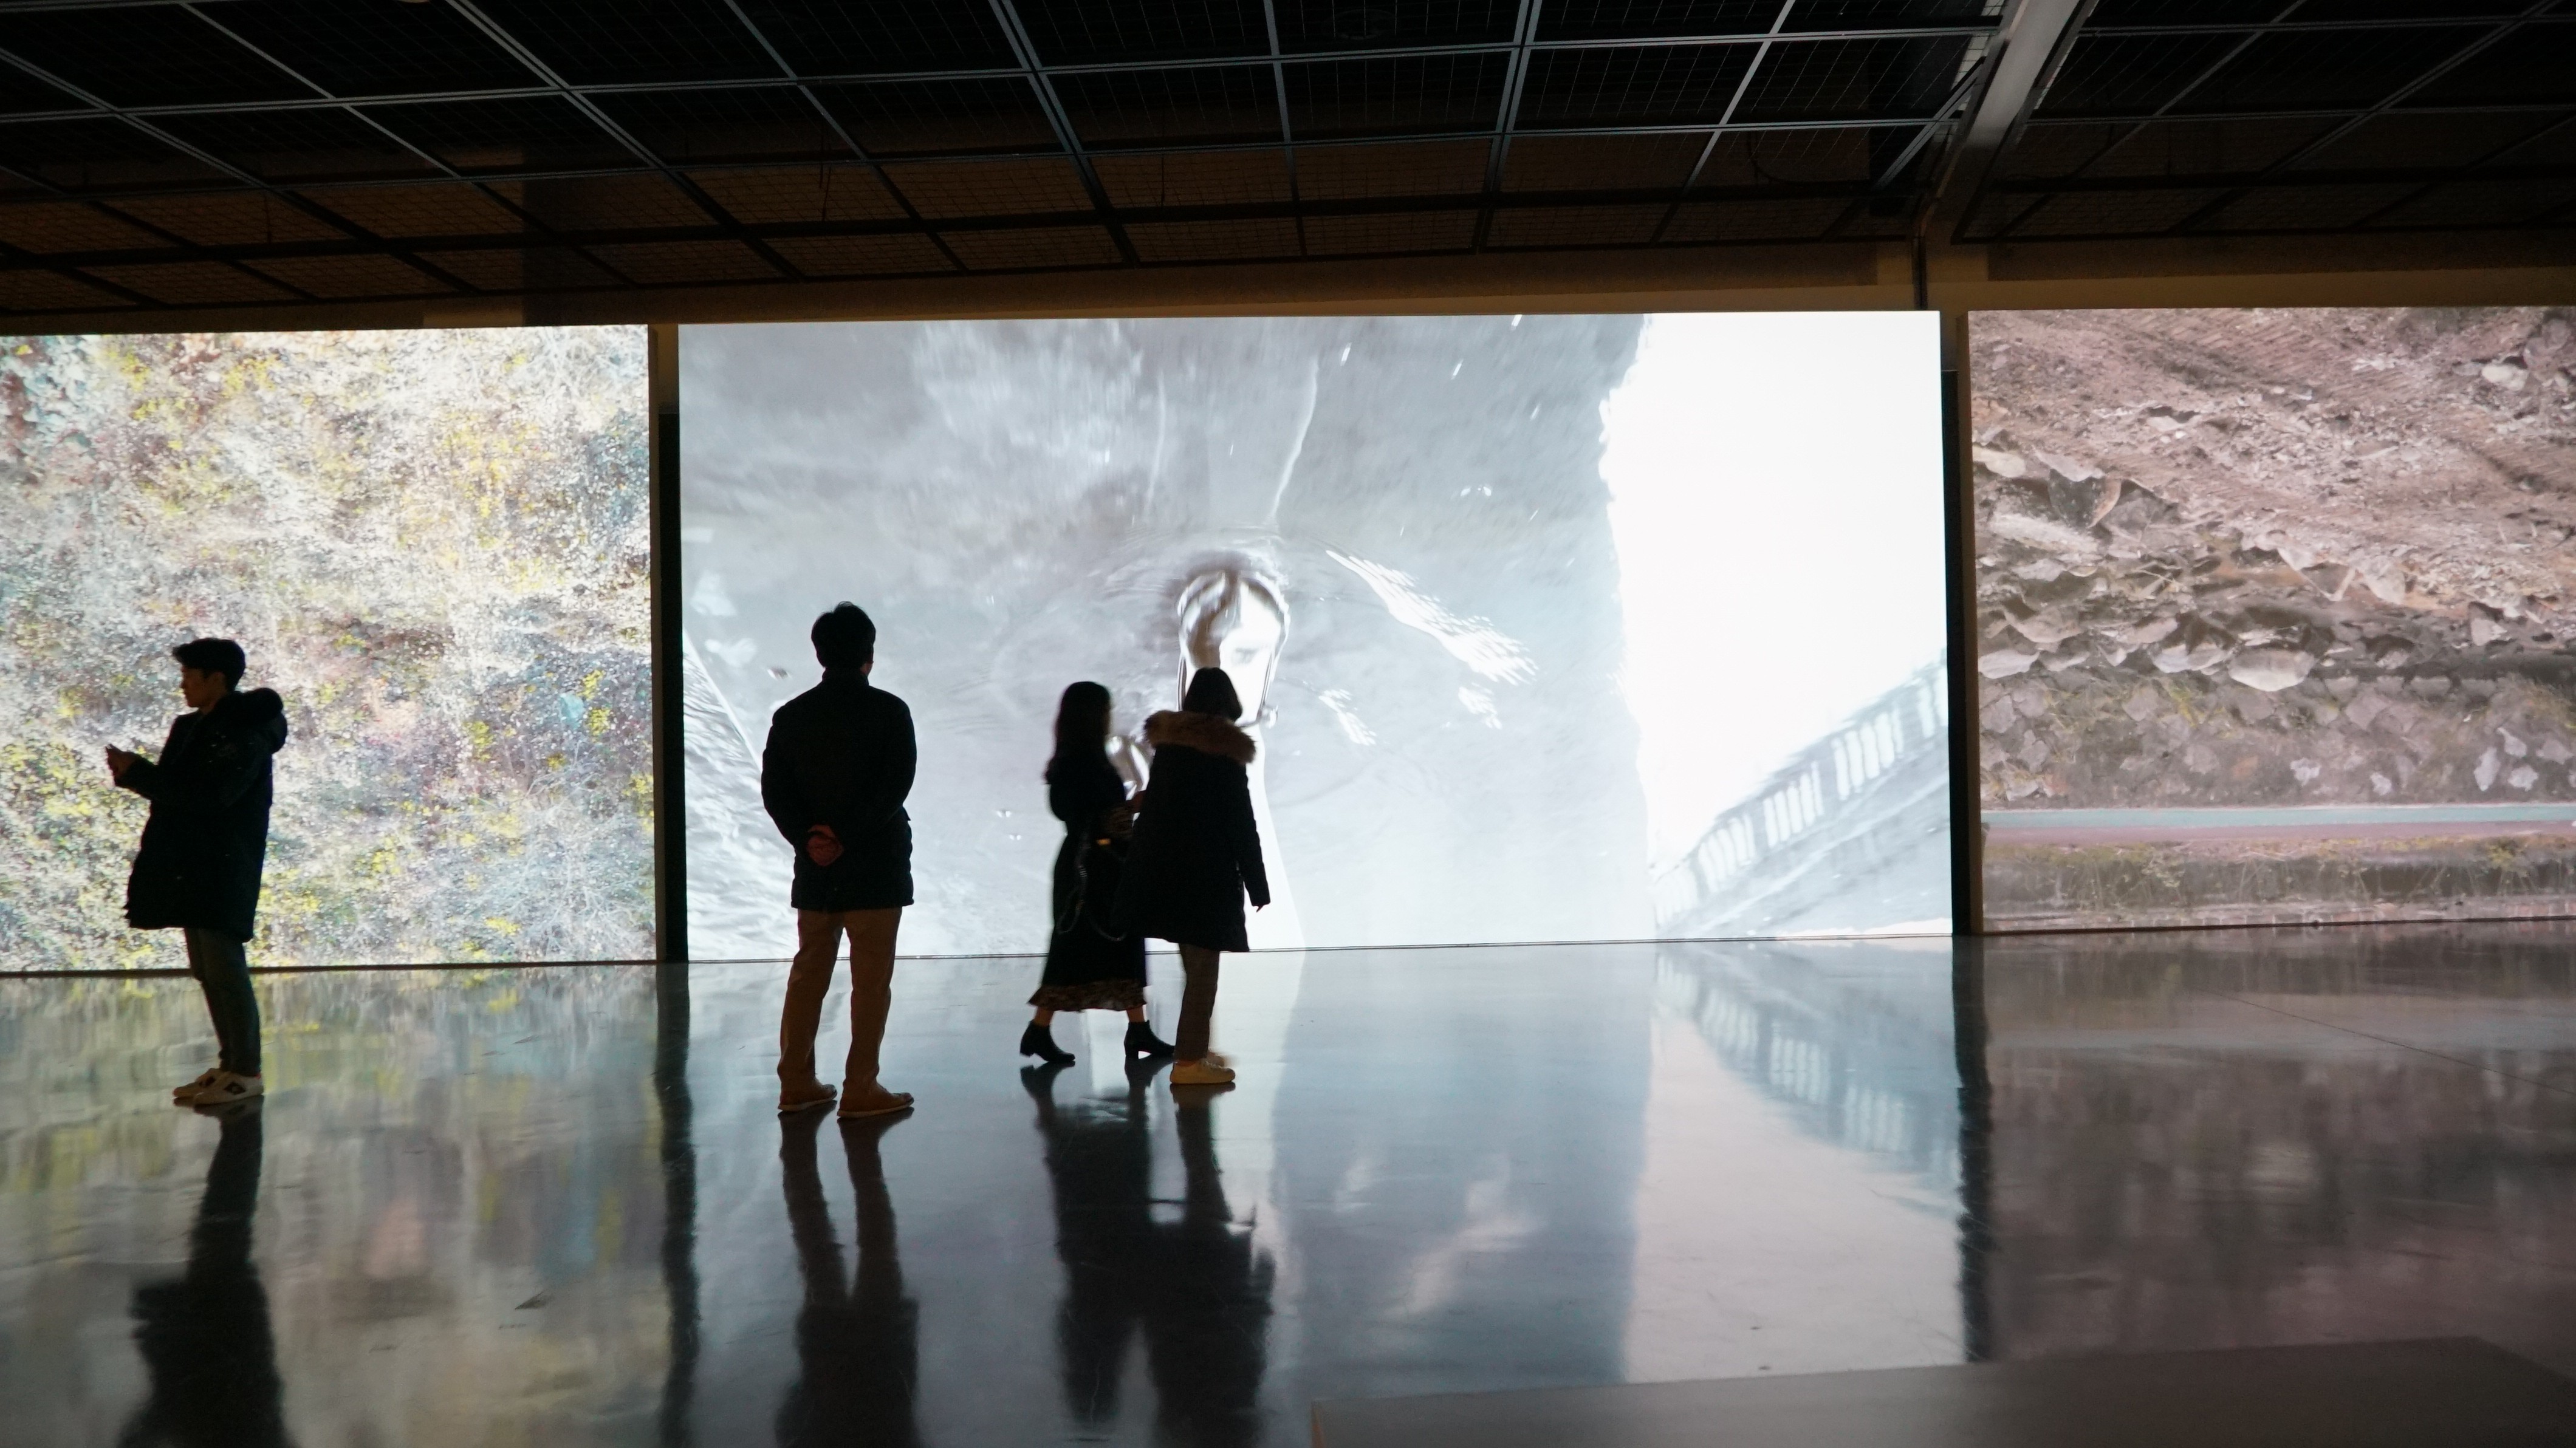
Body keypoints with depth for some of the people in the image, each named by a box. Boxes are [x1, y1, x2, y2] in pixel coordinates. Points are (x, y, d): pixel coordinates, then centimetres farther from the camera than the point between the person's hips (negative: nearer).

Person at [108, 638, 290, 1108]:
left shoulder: (245, 734, -14)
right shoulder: (192, 727, 14)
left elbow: (209, 794, -23)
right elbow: (177, 786, 17)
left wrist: (136, 773, -18)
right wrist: (136, 771, -1)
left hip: (223, 871, -10)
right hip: (190, 868, 10)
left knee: (224, 967, -7)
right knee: (207, 969, 13)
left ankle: (246, 1072, -1)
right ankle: (230, 1064, 21)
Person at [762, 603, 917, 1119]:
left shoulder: (790, 715, 7)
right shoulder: (888, 711, -7)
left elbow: (774, 789, 1)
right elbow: (895, 787, -16)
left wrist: (808, 837, -7)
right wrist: (848, 837, -14)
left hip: (814, 864, 5)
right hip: (875, 864, -5)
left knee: (808, 970, 13)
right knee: (871, 977, 1)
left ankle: (797, 1083, 17)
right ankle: (860, 1090, 2)